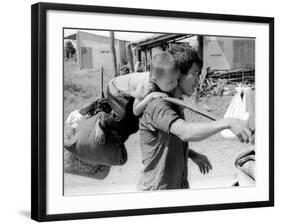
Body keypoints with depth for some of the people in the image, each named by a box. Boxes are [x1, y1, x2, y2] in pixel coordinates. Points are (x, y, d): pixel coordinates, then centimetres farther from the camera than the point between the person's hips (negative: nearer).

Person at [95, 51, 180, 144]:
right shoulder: (145, 88, -45)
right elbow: (136, 112, -39)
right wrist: (150, 96, -50)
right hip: (115, 90, -7)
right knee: (122, 114, -22)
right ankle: (101, 126, 4)